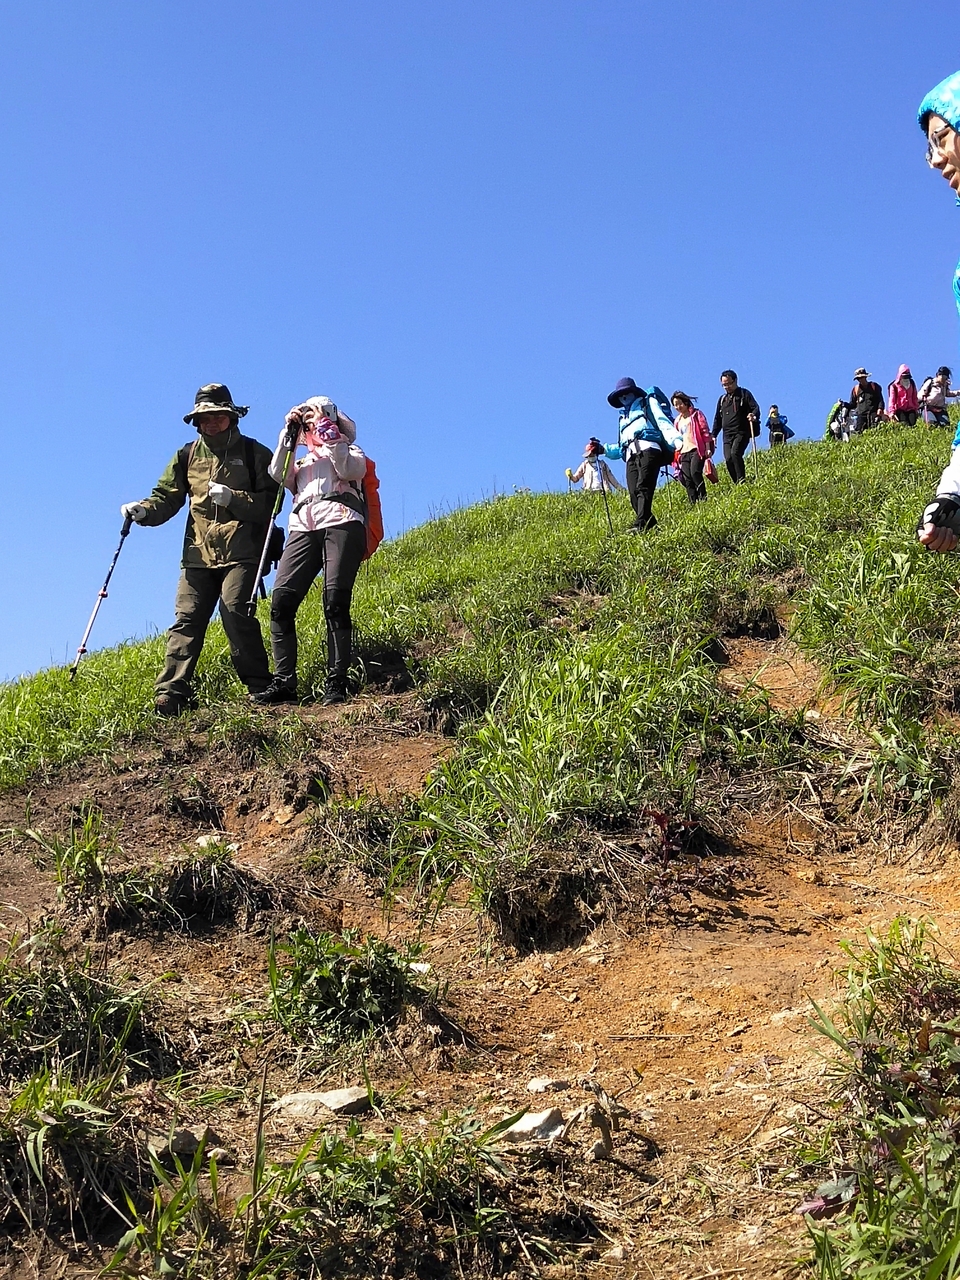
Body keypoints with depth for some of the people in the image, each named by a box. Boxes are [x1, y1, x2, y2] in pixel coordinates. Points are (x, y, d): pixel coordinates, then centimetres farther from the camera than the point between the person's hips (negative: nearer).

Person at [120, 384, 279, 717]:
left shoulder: (254, 453, 5)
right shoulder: (187, 456, 16)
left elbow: (271, 502, -2)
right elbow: (166, 498, 13)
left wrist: (232, 498, -15)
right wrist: (142, 510, -7)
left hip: (241, 553, -4)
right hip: (198, 553, 4)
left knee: (235, 610, -19)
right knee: (187, 620, -4)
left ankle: (259, 686, -9)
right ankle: (171, 694, -7)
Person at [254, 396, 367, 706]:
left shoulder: (351, 452, 25)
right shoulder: (302, 461, 35)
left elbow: (349, 470, 0)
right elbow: (278, 474, 14)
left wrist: (328, 432, 3)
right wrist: (288, 434, 11)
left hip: (341, 523, -4)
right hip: (303, 528, 4)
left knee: (335, 603, -17)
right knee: (281, 600, -13)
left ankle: (336, 684, -19)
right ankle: (284, 681, -15)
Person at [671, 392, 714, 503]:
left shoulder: (696, 414, 7)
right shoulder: (678, 421, 22)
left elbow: (705, 431, 0)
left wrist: (708, 448, -10)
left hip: (697, 449, -5)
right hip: (684, 452, 5)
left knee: (695, 473, -25)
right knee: (687, 480, -7)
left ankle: (703, 498, -18)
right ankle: (693, 503, -8)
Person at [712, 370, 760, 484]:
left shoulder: (744, 394, 5)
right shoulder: (722, 399, 21)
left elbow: (756, 407, -6)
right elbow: (717, 419, 26)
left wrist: (754, 416, -29)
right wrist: (714, 435, 19)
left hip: (742, 433, -5)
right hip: (727, 435, 5)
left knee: (735, 453, -26)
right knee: (728, 459, -9)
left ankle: (742, 481, -22)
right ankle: (737, 484, -2)